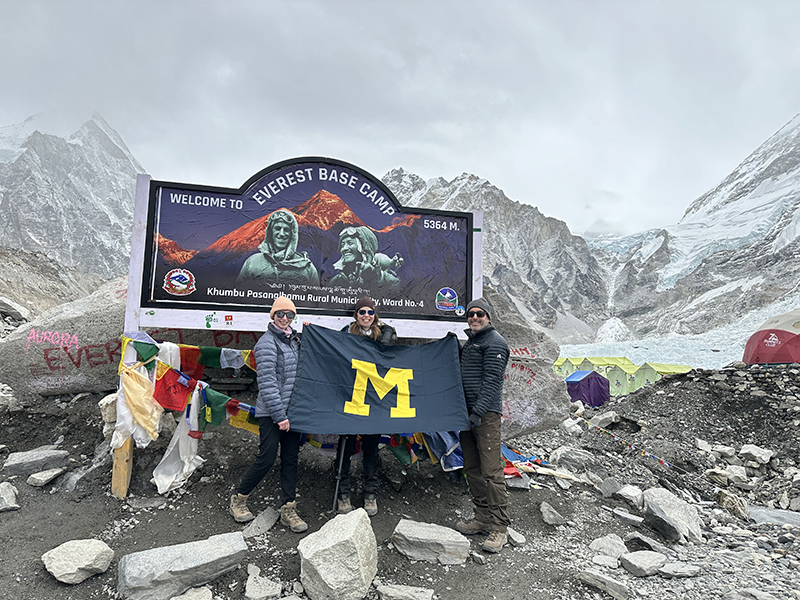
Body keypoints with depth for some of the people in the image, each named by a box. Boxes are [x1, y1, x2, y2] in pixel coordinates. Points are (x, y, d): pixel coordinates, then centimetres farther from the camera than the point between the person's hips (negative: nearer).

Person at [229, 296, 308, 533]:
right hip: (271, 413, -7)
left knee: (290, 459, 8)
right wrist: (279, 415, -18)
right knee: (266, 459, -2)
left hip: (291, 410, 7)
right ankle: (238, 499, 21)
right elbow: (267, 382, -16)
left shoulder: (294, 340, 12)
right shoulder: (267, 342, -11)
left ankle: (288, 509, 16)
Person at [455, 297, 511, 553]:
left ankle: (499, 528, -1)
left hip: (486, 414, -9)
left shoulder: (494, 342, -6)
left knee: (491, 470, -8)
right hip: (467, 413, 9)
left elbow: (492, 380, -15)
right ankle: (482, 518, 22)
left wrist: (478, 411, -21)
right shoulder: (468, 343, 21)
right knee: (472, 469, 11)